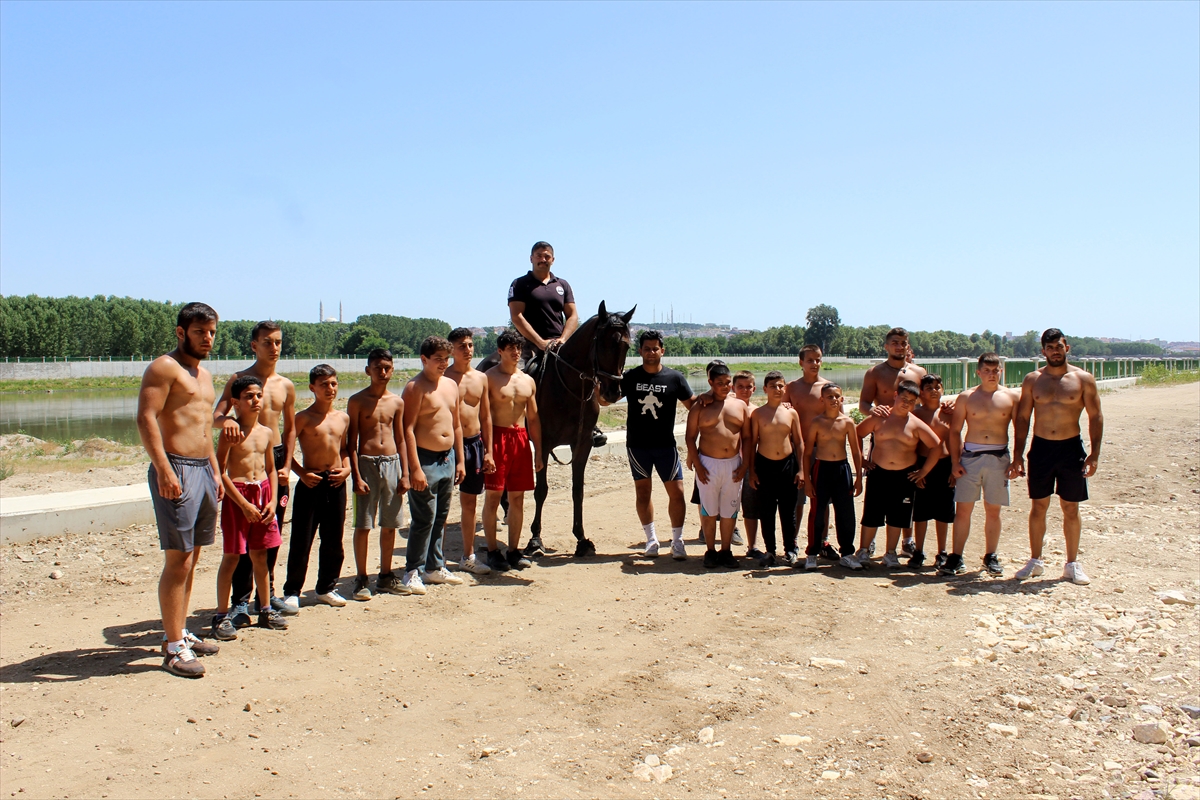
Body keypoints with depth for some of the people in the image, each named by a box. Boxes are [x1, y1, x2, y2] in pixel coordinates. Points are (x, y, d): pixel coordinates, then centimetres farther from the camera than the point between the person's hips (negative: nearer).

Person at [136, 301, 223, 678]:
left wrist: (215, 471, 22)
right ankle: (174, 649, -2)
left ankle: (179, 633, 24)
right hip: (175, 469, -9)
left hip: (203, 470, 9)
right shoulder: (164, 367, -7)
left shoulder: (204, 375, 20)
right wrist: (164, 470, -25)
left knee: (191, 558, 14)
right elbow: (146, 419, -17)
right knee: (178, 561, -8)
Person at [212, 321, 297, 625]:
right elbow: (215, 416, -12)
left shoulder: (286, 385, 9)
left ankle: (267, 594, 22)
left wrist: (286, 465, 5)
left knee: (272, 533, 10)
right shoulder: (239, 379, -2)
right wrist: (226, 420, -36)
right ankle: (241, 601, -1)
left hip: (277, 457, 4)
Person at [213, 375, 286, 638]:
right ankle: (222, 615, 8)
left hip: (263, 492, 5)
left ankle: (266, 610, 23)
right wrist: (244, 504, -15)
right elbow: (220, 471, -13)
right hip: (237, 494, -5)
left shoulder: (266, 432, 9)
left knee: (260, 555, 13)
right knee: (232, 556, -2)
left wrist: (272, 500, 2)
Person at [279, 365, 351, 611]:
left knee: (333, 541, 11)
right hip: (311, 483, -4)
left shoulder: (343, 418, 9)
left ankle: (326, 588, 25)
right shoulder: (304, 418, -5)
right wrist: (301, 473, -13)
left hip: (336, 483, 5)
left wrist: (346, 468, 3)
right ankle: (292, 592, 8)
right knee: (301, 540, -2)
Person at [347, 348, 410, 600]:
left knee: (390, 524, 9)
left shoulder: (397, 402, 8)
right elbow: (351, 442, -4)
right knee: (363, 525, 0)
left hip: (392, 463, 4)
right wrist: (356, 476, -11)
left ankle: (386, 576, 21)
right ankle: (361, 580, 10)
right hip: (366, 464, -3)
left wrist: (405, 473, 5)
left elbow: (400, 440, 11)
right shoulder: (357, 401, -2)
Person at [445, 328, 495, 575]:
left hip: (475, 443, 5)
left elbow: (486, 416, 12)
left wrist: (488, 451, 7)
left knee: (470, 502, 12)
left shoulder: (481, 378, 9)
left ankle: (468, 556, 23)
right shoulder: (444, 378, -5)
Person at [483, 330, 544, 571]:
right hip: (497, 436, -5)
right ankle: (492, 551, 9)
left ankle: (514, 551, 16)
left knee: (517, 498, 8)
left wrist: (539, 452, 12)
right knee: (493, 495, -1)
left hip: (521, 439, 5)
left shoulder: (528, 381, 13)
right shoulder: (489, 378, -4)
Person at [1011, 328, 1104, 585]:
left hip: (1071, 448, -1)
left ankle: (1072, 564, 18)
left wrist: (1095, 453, -7)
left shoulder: (1083, 379, -1)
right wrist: (1017, 455, 0)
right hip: (1041, 448, 1)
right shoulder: (1032, 380, 3)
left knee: (1071, 508, 6)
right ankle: (1035, 561, 18)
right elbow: (1022, 418, 5)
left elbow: (1095, 417, 0)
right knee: (1038, 506, 7)